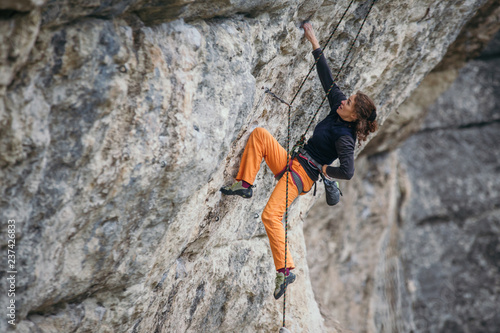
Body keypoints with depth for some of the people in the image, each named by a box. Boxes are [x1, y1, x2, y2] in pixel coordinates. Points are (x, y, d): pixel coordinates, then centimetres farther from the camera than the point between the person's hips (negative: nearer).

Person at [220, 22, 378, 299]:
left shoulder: (345, 138, -20)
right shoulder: (338, 107, 4)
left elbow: (348, 172, -30)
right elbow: (326, 78, 6)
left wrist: (325, 169, -12)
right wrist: (314, 43, 3)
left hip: (302, 176, -9)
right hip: (290, 162, 9)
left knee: (271, 215, -25)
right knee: (259, 134, -8)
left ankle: (285, 270, -21)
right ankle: (245, 185, -9)